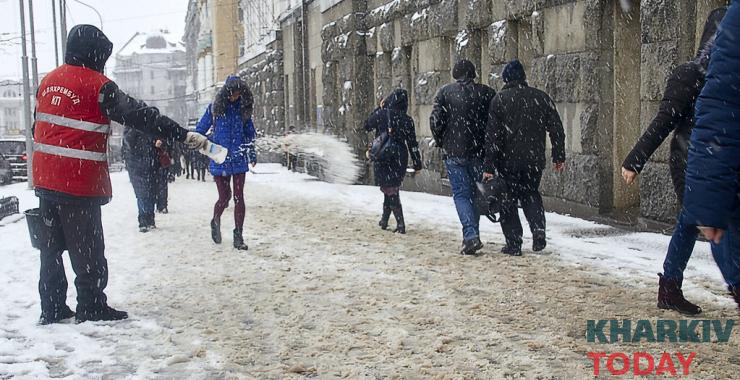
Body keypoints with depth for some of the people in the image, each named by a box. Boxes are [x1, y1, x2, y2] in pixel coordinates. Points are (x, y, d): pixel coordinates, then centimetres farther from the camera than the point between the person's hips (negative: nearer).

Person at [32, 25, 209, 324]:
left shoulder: (49, 81, 10)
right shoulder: (97, 85, -12)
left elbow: (39, 126, 17)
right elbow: (139, 115, -16)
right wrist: (184, 135, -15)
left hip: (45, 178, 7)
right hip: (80, 183, -7)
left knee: (51, 246, 14)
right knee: (87, 249, 3)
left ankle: (52, 310, 20)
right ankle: (91, 309, 11)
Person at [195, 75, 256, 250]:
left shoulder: (243, 108, 6)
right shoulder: (215, 108, -1)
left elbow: (249, 133, 15)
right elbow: (200, 130, 6)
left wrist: (252, 154, 12)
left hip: (239, 159, 2)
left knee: (239, 197, -1)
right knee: (224, 196, -2)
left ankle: (238, 236, 6)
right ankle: (215, 222, 30)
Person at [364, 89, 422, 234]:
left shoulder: (381, 114, -8)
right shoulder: (407, 120, -5)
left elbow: (367, 126, 10)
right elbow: (412, 144, -2)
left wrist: (378, 108, 15)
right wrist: (417, 164, 6)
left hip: (382, 158, -2)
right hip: (400, 159, 2)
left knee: (390, 190, 2)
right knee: (393, 188, 18)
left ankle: (400, 224, -6)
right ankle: (384, 219, 25)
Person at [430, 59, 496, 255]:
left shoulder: (445, 92, -2)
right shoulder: (487, 93, 2)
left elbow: (436, 120, -6)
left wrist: (441, 142, 9)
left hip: (454, 152, -2)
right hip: (480, 152, 2)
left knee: (461, 194, 0)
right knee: (475, 193, 15)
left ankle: (471, 235, -16)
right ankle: (472, 234, 20)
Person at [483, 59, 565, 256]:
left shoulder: (500, 99, -6)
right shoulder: (541, 97, 3)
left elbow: (492, 135, -10)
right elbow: (556, 130, 4)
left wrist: (489, 167, -8)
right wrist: (559, 157, 12)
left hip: (508, 161, -3)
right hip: (535, 159, 3)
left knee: (509, 200, 9)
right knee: (531, 194, 22)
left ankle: (513, 244, 6)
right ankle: (538, 230, 1)